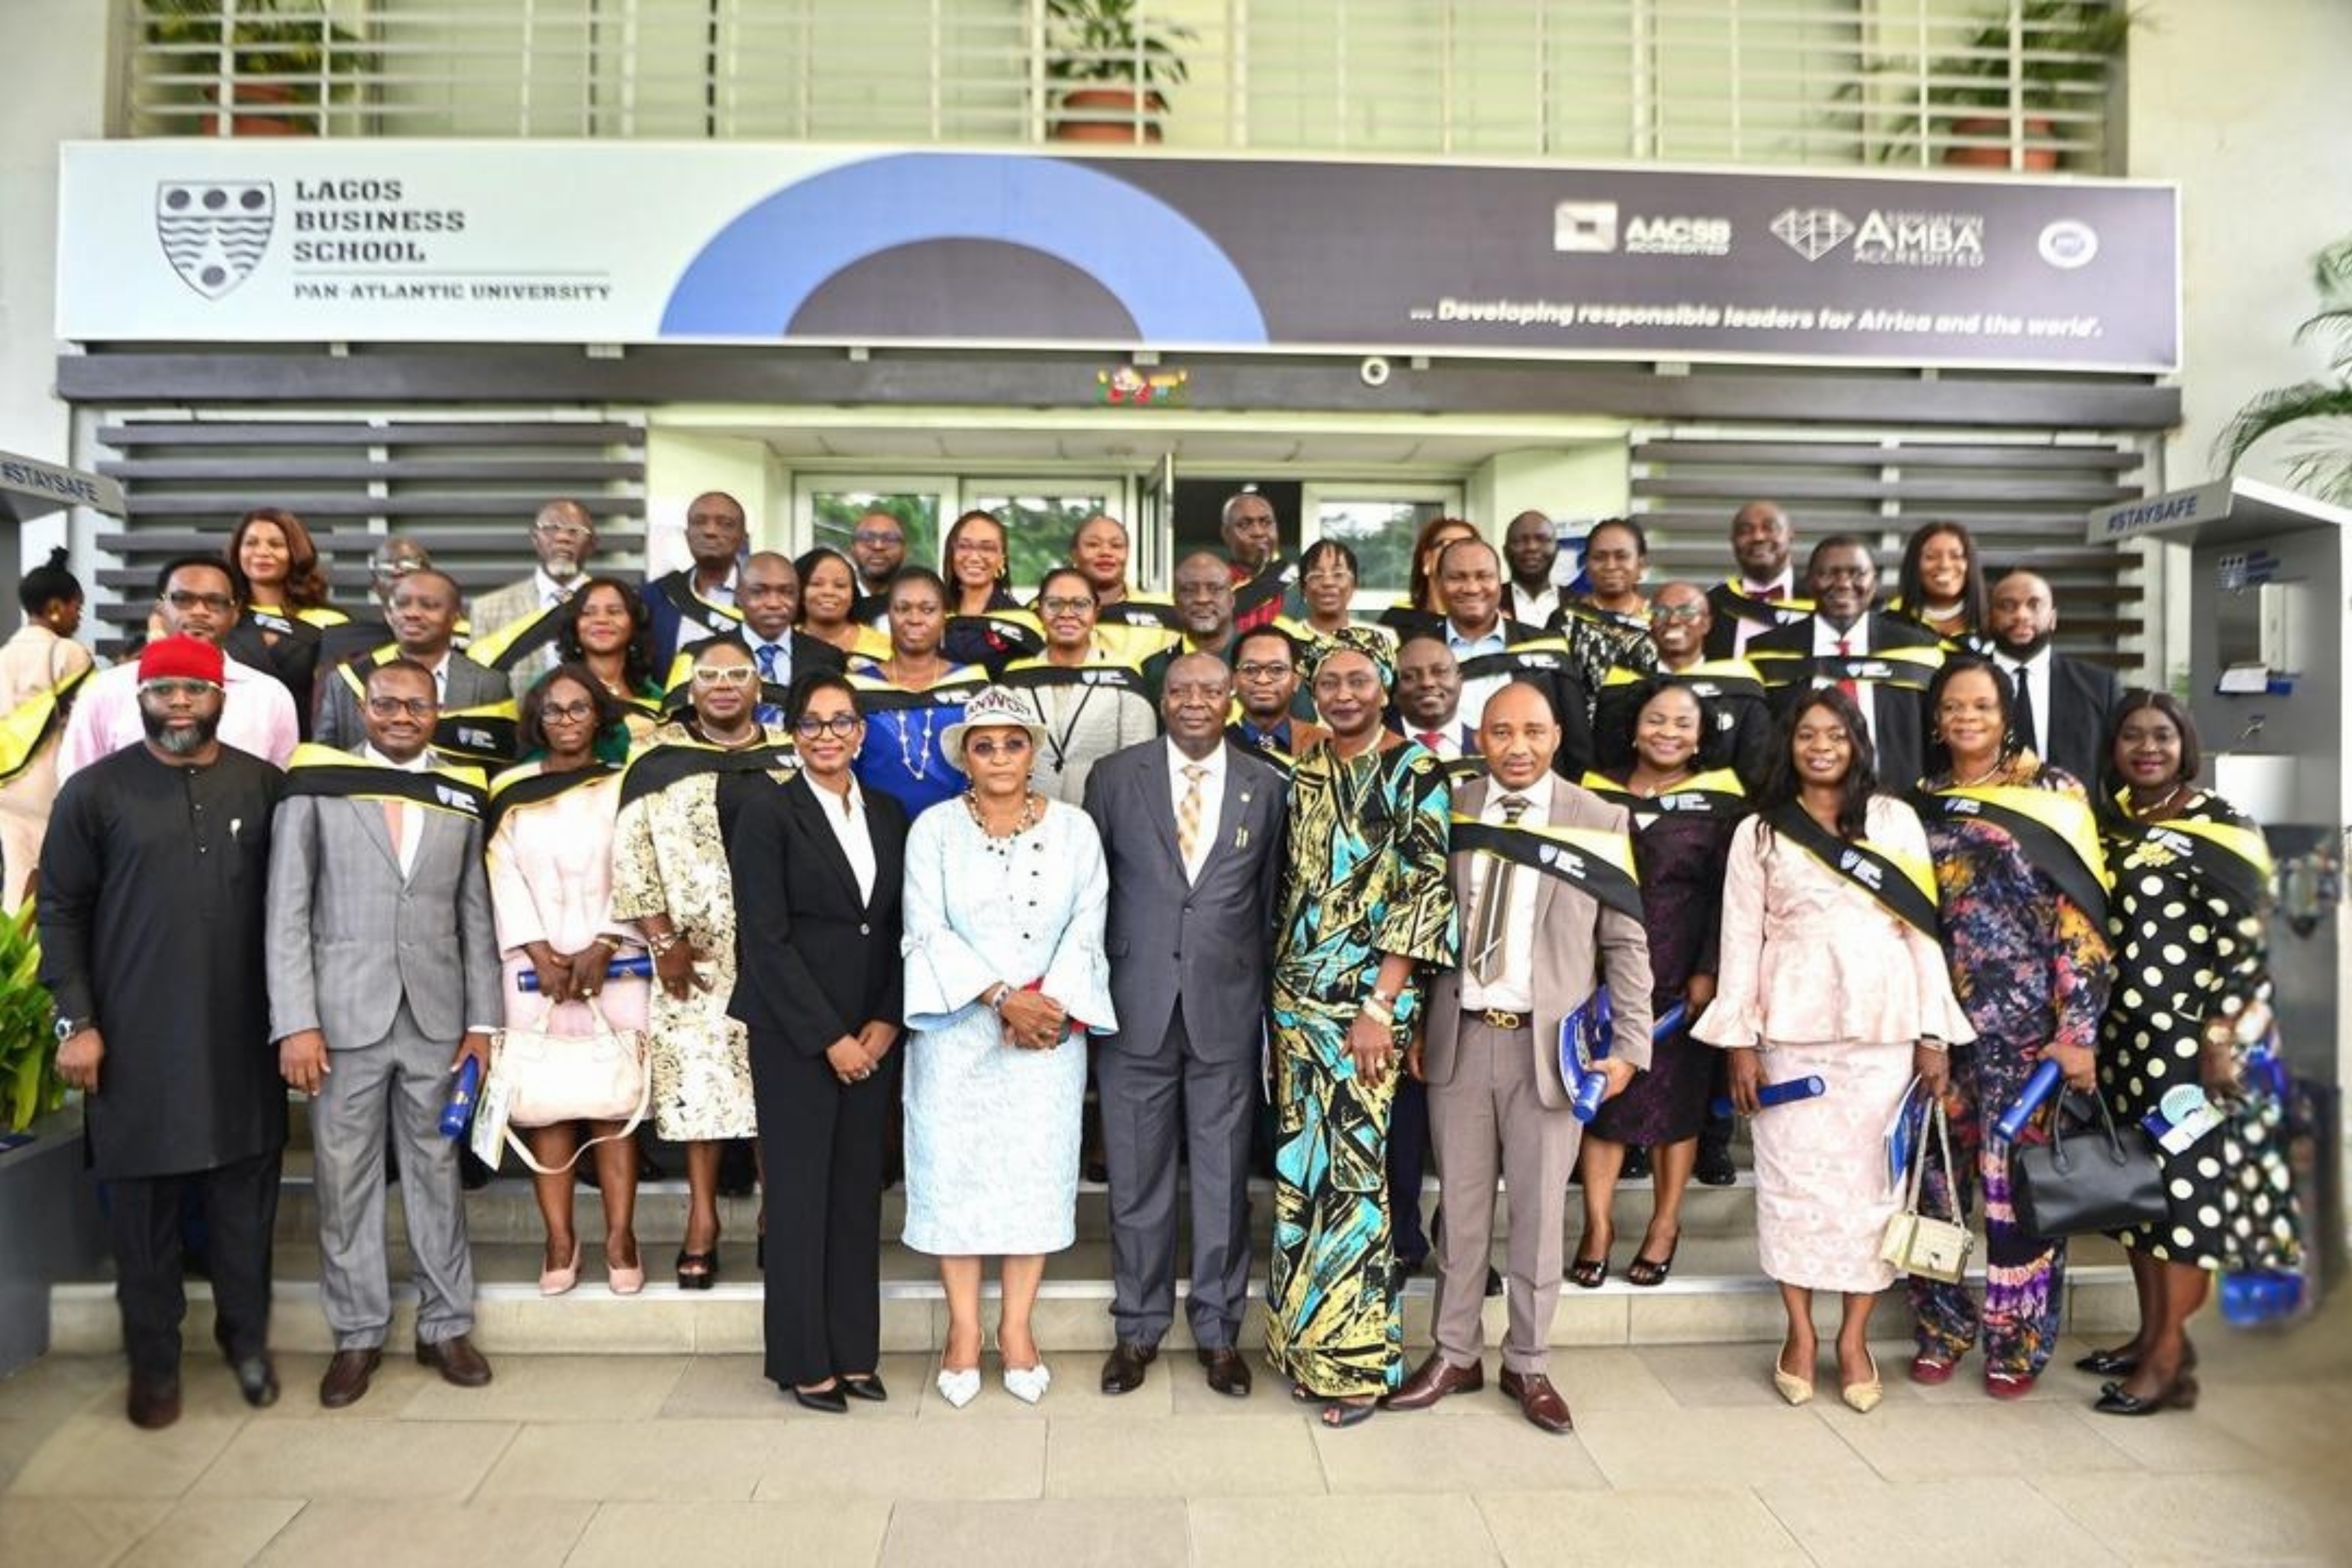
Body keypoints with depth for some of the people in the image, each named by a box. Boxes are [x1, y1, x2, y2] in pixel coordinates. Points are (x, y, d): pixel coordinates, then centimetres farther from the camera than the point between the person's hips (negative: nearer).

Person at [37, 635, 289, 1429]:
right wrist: (76, 1021, -6)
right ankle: (154, 1358, 25)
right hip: (133, 1039, -1)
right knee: (143, 1206, 9)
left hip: (242, 1035, 1)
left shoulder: (266, 785, 4)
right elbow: (60, 909, 0)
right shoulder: (95, 789, 0)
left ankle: (247, 1338, 28)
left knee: (244, 1197, 11)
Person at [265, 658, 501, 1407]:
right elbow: (287, 913, -3)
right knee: (344, 1181, 7)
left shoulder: (461, 795, 8)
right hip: (343, 1015, -2)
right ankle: (358, 1334, 22)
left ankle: (445, 1326, 22)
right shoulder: (316, 785, 1)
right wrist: (296, 1022, -10)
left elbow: (476, 916, 8)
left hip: (436, 1017, 2)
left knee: (436, 1174, 10)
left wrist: (481, 1021, 3)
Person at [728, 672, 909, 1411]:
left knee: (859, 1193, 10)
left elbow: (899, 929, 9)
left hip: (874, 1037, 5)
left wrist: (885, 1023, -3)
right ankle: (803, 1362, 18)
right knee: (802, 1196, 3)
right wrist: (830, 1037, -12)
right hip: (794, 1037, -4)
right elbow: (766, 939, -11)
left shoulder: (889, 815, 9)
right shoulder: (768, 814, -6)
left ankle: (853, 1351, 23)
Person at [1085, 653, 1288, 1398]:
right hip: (1136, 1008, 0)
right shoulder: (1115, 776, 2)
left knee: (1224, 1176, 9)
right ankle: (1137, 1328, 27)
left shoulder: (1265, 786, 4)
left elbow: (1272, 899, 7)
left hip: (1227, 1009, 0)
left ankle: (1218, 1330, 27)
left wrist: (1267, 999, 6)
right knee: (1136, 1175, 10)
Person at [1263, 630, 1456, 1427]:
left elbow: (1427, 888, -11)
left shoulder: (1415, 771, -5)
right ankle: (1305, 1342, 24)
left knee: (1350, 1166, -3)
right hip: (1295, 994, 6)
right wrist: (1276, 988, 10)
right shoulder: (1305, 776, 12)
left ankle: (1357, 1356, 13)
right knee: (1298, 1163, 10)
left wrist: (1381, 1005, -16)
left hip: (1368, 996, -6)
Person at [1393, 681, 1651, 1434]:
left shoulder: (1599, 821, -1)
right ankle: (1454, 1356, 27)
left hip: (1549, 1044, -1)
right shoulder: (1446, 812, 4)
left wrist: (1628, 1044, -6)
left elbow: (1626, 944, 0)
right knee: (1460, 1207, 12)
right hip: (1458, 1037, 2)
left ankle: (1528, 1365, 26)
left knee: (1539, 1212, 9)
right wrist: (1412, 1025, 3)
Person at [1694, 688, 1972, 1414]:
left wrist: (1933, 1031, 1)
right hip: (1791, 1028, 0)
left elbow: (1923, 927, 6)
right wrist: (1740, 1040, -3)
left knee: (1869, 1177, 5)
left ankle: (1854, 1336, 17)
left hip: (1883, 1027, 1)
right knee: (1793, 1176, 4)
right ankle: (1800, 1332, 17)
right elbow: (1740, 936, 2)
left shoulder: (1896, 820, 7)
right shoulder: (1760, 831, 5)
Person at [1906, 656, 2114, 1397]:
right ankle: (1944, 1322, 22)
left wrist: (2079, 1030, -12)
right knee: (1932, 1170, 6)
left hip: (2026, 1022, -3)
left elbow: (2081, 915, -6)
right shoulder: (1921, 803, 10)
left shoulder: (2050, 793, -1)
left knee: (2017, 1178, 1)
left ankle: (2018, 1336, 18)